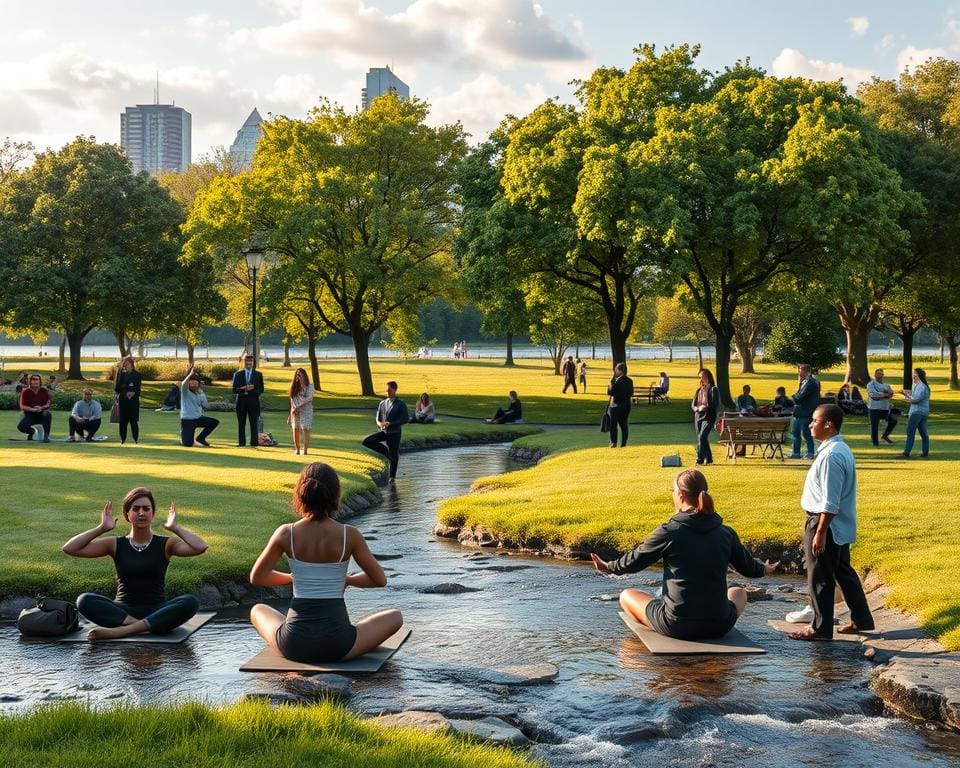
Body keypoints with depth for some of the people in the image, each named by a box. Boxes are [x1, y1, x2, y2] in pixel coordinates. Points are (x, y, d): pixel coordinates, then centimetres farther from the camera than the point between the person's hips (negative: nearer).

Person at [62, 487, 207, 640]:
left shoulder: (165, 545, 3)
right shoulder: (116, 545, 7)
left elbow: (201, 547, -15)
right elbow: (69, 549, -2)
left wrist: (175, 528, -9)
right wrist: (102, 528, -5)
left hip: (156, 612, -1)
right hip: (122, 612, 1)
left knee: (190, 602, -32)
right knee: (85, 600, -26)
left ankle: (119, 631, -36)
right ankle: (143, 626, -34)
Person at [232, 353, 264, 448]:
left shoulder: (258, 375, 9)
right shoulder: (238, 374, 10)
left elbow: (261, 390, 5)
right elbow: (235, 390, 2)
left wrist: (252, 390, -14)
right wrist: (244, 389, -15)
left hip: (253, 401, -1)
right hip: (241, 402, 1)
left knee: (254, 423, -3)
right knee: (241, 423, 3)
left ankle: (254, 443, 0)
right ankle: (241, 442, 8)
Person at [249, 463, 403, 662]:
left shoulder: (286, 533, -5)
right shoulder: (350, 535, -9)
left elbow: (256, 577, 9)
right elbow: (380, 579, 4)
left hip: (294, 645, 1)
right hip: (337, 645, -1)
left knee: (257, 610, 33)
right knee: (395, 617, 24)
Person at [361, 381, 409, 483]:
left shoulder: (400, 404, -6)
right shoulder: (382, 403, 9)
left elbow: (406, 419, -10)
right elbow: (378, 418, 15)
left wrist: (391, 424, -18)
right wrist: (380, 424, -11)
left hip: (394, 433, -5)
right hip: (383, 431, 5)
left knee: (393, 455, 2)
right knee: (366, 442, -11)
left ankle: (392, 477, 18)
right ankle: (385, 451, 6)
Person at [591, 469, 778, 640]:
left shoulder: (668, 532, -11)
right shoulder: (726, 533, -1)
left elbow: (634, 561, 2)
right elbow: (748, 568, 15)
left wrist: (609, 567, 23)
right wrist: (764, 569, 39)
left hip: (676, 626, -3)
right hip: (719, 627, 3)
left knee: (626, 596, 21)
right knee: (739, 592, 36)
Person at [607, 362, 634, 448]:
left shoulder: (618, 381, -16)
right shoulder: (629, 381, 7)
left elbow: (610, 392, -16)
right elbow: (631, 393, 12)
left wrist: (611, 382, -9)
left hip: (616, 405, -7)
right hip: (627, 405, 7)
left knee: (613, 424, 1)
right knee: (624, 424, 9)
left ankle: (613, 442, -4)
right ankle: (623, 444, 8)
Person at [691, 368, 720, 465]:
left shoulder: (713, 390, -3)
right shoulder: (698, 390, 15)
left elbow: (716, 406, -6)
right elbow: (692, 405, 12)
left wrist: (707, 408, -20)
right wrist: (698, 408, -9)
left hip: (708, 417, -7)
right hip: (698, 417, 7)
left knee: (702, 437, -19)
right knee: (702, 439, 10)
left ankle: (700, 458, -19)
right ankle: (709, 459, 22)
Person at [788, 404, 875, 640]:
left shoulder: (832, 455, -23)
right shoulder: (841, 449, 9)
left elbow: (830, 502, -24)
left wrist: (820, 532, -22)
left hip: (826, 524, -10)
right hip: (840, 526, 10)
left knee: (819, 577, 1)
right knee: (842, 571, 19)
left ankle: (820, 628, 9)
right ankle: (861, 619, 28)